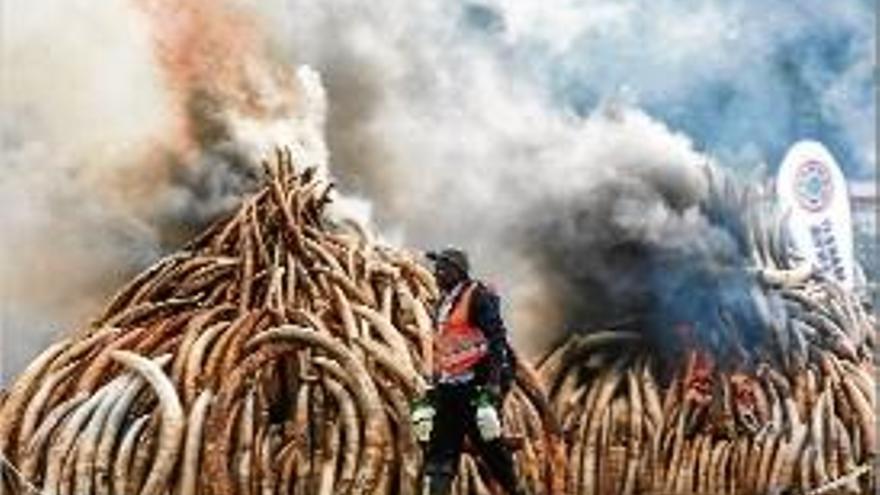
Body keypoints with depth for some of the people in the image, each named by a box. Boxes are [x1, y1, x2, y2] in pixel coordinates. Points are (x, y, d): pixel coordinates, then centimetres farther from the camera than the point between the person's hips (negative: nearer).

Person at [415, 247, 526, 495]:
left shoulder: (478, 297, -6)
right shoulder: (442, 306, 19)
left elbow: (498, 345, -14)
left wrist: (492, 389, -22)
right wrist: (430, 396, 20)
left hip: (476, 386, -8)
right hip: (449, 391, 8)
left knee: (492, 449, 1)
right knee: (438, 455, -2)